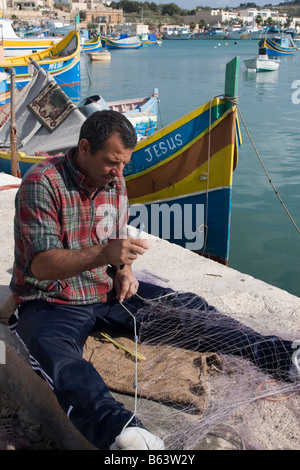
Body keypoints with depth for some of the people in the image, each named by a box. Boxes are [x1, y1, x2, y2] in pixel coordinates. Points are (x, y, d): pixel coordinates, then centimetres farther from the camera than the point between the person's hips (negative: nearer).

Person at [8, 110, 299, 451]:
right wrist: (103, 254, -36)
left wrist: (123, 271, -4)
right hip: (52, 303, -6)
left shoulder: (115, 183, 6)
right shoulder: (42, 183, -16)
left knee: (186, 308, -9)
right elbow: (41, 265, -22)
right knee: (54, 355, -39)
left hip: (107, 294, 6)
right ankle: (121, 430, -64)